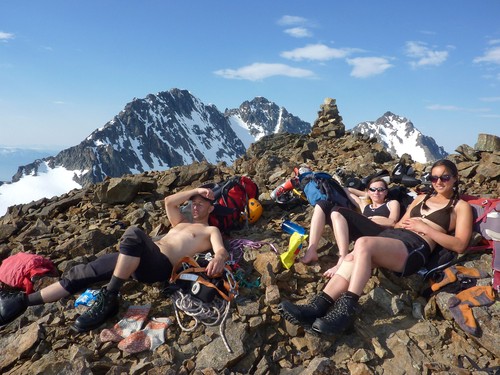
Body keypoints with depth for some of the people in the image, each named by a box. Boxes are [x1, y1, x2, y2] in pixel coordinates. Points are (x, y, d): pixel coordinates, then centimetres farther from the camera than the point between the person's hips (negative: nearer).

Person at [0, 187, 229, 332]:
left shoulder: (210, 231, 12)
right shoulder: (181, 223, 34)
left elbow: (221, 249, -8)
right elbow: (169, 202, 27)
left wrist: (219, 258, -33)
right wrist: (194, 191, 25)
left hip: (160, 265, -8)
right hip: (136, 257, 8)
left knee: (134, 234, -38)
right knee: (82, 273, -1)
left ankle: (109, 298, -30)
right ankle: (23, 301, 4)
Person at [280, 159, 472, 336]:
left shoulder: (461, 206, 16)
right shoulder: (422, 198, 32)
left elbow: (459, 245, 3)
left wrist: (424, 228, -4)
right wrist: (402, 224, 6)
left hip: (415, 248, -6)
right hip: (392, 236, 6)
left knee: (363, 243, -36)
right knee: (352, 259, -28)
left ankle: (347, 309, -36)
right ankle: (316, 307, -38)